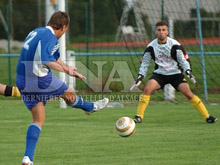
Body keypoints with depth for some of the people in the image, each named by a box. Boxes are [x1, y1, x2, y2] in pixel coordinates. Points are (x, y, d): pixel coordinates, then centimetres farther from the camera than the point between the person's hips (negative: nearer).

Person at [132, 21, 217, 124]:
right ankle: (139, 116, -15)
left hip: (175, 74, -2)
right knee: (147, 89, -23)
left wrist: (188, 72, -20)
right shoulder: (151, 47, -5)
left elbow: (183, 60, -5)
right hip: (159, 74, 2)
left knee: (189, 94, -15)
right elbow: (145, 62, 7)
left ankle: (207, 117, -6)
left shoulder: (174, 45, -12)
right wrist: (140, 76, -2)